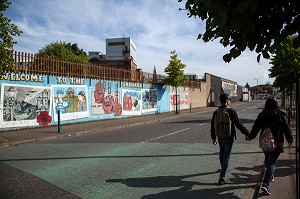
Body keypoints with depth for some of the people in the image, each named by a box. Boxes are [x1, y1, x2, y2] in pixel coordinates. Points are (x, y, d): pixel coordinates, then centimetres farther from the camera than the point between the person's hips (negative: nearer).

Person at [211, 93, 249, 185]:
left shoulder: (216, 112, 0)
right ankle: (221, 177, -3)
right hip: (229, 137, -5)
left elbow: (213, 126, 6)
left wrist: (213, 137, 17)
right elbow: (238, 124, -16)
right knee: (226, 156, 0)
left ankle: (223, 168, 49)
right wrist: (247, 133, -6)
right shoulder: (231, 111, -14)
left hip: (220, 137, 5)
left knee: (222, 153, 26)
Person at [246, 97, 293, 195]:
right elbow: (286, 128, -2)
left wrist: (250, 136, 14)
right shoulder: (280, 115, -10)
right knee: (272, 163, -3)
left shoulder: (262, 114, -3)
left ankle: (270, 176, 45)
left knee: (268, 160, 24)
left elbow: (256, 127, 1)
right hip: (276, 143, -3)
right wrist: (290, 139, 14)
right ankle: (265, 184, -12)